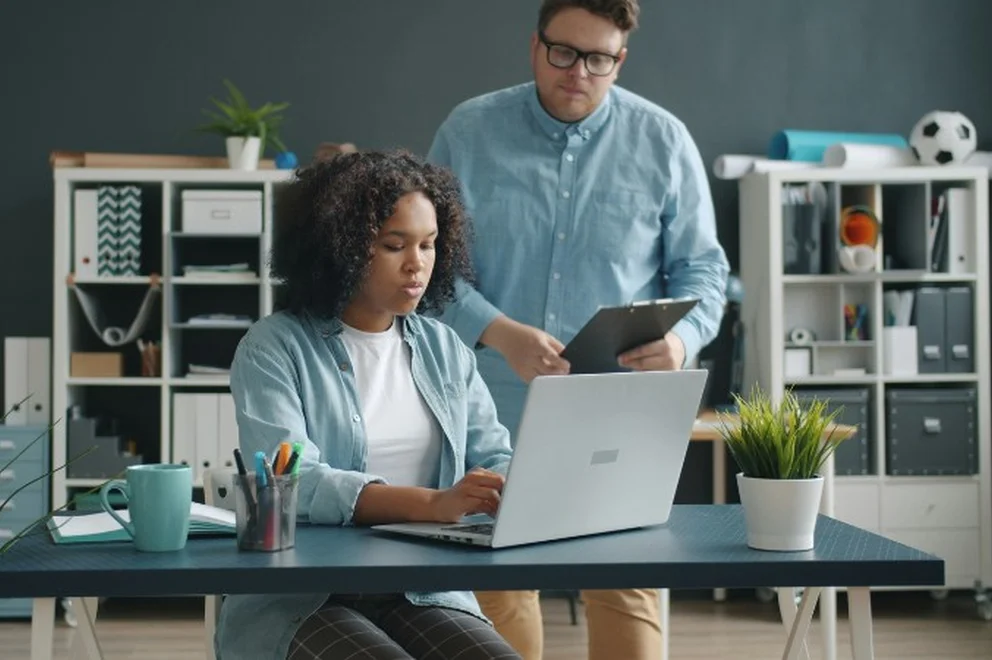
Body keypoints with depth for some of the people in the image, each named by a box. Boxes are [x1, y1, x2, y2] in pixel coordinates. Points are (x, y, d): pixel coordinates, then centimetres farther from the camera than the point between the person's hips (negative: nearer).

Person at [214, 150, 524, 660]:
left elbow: (494, 461, 9)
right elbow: (290, 481, -18)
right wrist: (430, 504, -30)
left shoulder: (444, 349, 13)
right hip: (296, 599, -4)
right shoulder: (272, 349, -3)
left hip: (422, 593, 4)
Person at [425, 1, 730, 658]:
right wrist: (500, 334, -18)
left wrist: (683, 337, -15)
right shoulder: (470, 131, 2)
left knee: (626, 587, -1)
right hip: (498, 410, 1)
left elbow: (702, 267, 7)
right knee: (500, 586, 8)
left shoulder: (664, 141, 3)